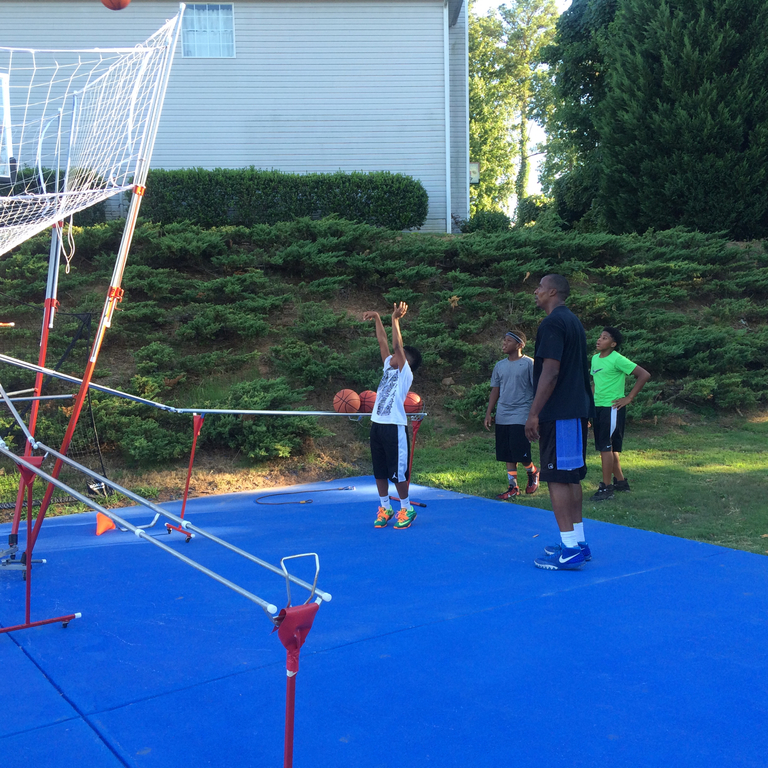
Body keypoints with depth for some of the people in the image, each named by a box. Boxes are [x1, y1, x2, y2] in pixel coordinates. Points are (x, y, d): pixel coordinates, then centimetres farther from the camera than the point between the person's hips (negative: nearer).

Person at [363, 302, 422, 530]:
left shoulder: (405, 373, -5)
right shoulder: (389, 367, 13)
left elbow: (397, 345, -16)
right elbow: (383, 341, 13)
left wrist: (395, 319, -18)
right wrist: (376, 318, 9)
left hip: (394, 427, -7)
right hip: (377, 425, 7)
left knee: (398, 472, 0)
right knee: (379, 470, 12)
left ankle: (406, 509, 14)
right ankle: (384, 508, 24)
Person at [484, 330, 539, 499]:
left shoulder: (528, 364, -5)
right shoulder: (500, 365, 11)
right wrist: (489, 413, 10)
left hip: (521, 416, -5)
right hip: (502, 417, 6)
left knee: (521, 453, -8)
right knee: (508, 455, 7)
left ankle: (533, 473, 21)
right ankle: (513, 487, 16)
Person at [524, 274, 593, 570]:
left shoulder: (552, 323, -13)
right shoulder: (573, 321, 17)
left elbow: (550, 372, -20)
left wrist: (534, 414, -18)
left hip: (558, 413, -10)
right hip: (577, 410, 10)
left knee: (557, 478, -7)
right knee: (571, 477, 13)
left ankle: (569, 551, -6)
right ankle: (578, 542, 19)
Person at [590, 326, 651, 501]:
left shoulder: (617, 359, -13)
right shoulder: (595, 359, 11)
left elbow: (644, 375, -15)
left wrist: (629, 398, -14)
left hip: (612, 408, -8)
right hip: (597, 408, 8)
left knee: (606, 447, -8)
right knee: (607, 447, 13)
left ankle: (606, 487, -2)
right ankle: (620, 481, 26)